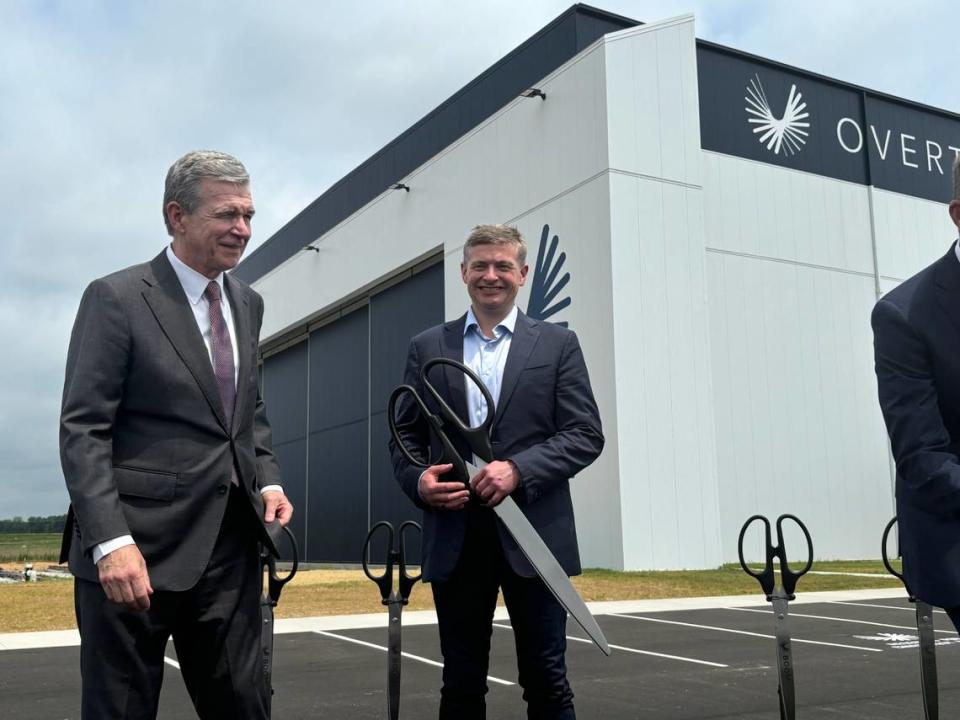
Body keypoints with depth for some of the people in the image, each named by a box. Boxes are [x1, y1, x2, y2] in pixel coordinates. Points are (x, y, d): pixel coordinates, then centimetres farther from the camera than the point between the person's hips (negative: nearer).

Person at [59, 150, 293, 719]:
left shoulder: (248, 304, 13)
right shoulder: (116, 298, -8)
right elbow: (83, 431, -12)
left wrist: (267, 480, 4)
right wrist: (111, 542, -21)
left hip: (231, 545, 6)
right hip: (137, 548, -6)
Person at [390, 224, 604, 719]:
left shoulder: (558, 344, 6)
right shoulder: (427, 347, 11)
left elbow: (586, 435, -1)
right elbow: (405, 435, 12)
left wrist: (518, 470, -15)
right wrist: (418, 480, -9)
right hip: (454, 538, 2)